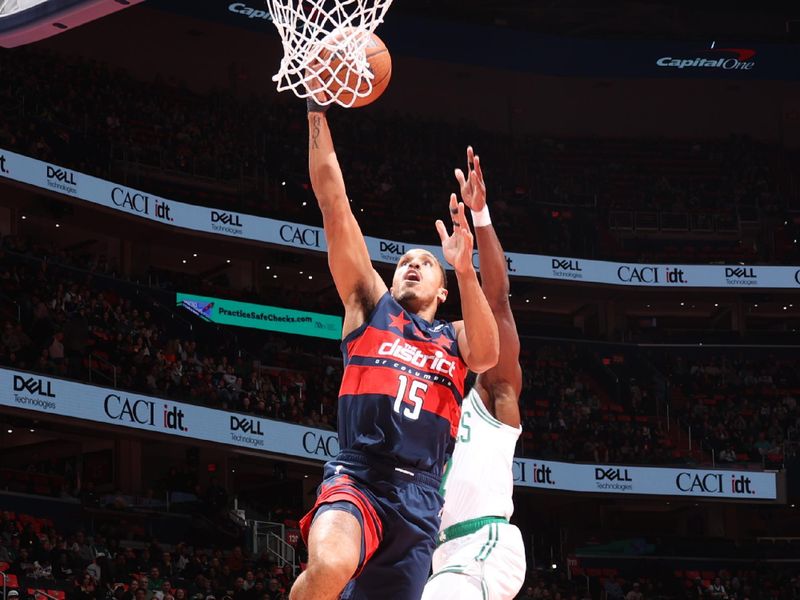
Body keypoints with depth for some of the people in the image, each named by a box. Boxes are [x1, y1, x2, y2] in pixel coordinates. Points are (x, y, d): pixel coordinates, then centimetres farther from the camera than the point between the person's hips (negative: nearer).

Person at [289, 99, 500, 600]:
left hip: (419, 497, 4)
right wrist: (317, 113, 5)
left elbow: (487, 354, -5)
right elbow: (333, 202, 11)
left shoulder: (455, 338, 21)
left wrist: (464, 270, -16)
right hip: (356, 477, -3)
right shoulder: (370, 305, 16)